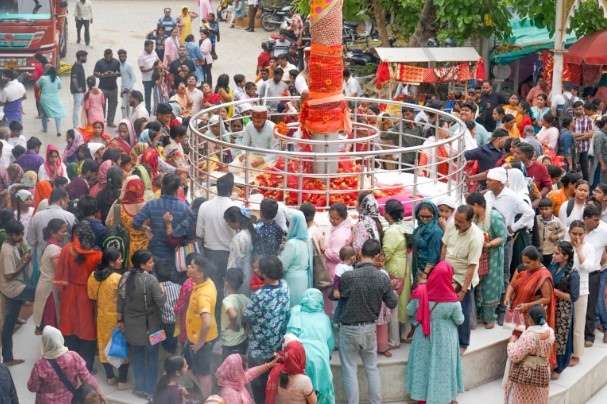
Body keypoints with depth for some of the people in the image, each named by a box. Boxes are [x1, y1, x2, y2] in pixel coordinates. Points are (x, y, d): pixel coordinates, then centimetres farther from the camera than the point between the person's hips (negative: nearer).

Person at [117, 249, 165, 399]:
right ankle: (150, 390, 18)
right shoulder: (150, 279, -24)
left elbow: (120, 302, 1)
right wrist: (161, 291, -2)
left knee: (137, 357, 19)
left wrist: (120, 321, 13)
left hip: (131, 325, 4)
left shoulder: (125, 277, -7)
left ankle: (140, 387, 27)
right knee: (151, 358, 11)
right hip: (150, 325, -4)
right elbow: (160, 303, -22)